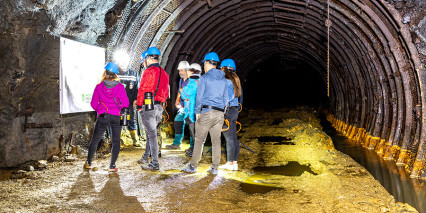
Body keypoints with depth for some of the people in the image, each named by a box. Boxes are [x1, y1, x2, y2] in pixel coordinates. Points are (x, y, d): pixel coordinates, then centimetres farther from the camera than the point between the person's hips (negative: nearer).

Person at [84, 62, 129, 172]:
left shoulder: (99, 87, -2)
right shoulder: (120, 87, -3)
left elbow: (93, 103, 1)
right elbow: (125, 103, -3)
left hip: (103, 116, 0)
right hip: (117, 116, 0)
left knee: (95, 140, 14)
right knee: (116, 141, 9)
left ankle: (88, 163, 23)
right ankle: (112, 165, 6)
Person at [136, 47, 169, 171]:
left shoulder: (149, 71, -11)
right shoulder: (164, 74, 13)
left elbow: (142, 90, -12)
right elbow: (166, 93, 16)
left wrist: (139, 105, -2)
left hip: (148, 107, -8)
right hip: (159, 108, 8)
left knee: (152, 134, -7)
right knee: (151, 132, 19)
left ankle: (154, 164, -5)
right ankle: (145, 158, 31)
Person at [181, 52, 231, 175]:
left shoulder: (204, 78, -4)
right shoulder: (224, 80, 12)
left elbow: (199, 97, -6)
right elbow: (226, 99, 13)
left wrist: (197, 112, 3)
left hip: (206, 112, -5)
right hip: (220, 114, 5)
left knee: (199, 140, 1)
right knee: (216, 141, 8)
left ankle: (193, 166, 5)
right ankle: (214, 168, 11)